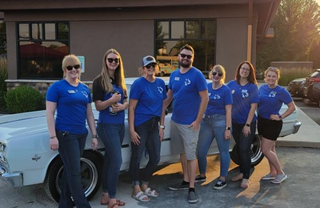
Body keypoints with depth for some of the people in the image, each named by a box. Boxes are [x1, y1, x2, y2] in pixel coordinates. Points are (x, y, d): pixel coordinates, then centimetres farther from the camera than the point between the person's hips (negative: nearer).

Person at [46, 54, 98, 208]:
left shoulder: (85, 89, 10)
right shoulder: (57, 87, -8)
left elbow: (89, 114, 13)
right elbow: (49, 113, -10)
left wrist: (94, 135, 11)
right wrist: (53, 137, -16)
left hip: (81, 134, 6)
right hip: (65, 134, -6)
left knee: (70, 170, 14)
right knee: (75, 172, -3)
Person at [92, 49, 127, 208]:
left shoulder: (120, 81, 11)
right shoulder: (99, 81, -9)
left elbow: (126, 102, 14)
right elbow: (98, 106, -11)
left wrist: (122, 106, -8)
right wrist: (112, 100, -26)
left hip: (120, 125, 7)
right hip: (107, 126, -7)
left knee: (109, 160, 12)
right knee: (117, 161, -10)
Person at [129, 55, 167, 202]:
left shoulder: (160, 83, 8)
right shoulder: (138, 84, -10)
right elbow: (131, 108, -12)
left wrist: (161, 126, 9)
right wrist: (132, 130, -17)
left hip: (153, 125, 7)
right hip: (140, 125, -6)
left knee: (155, 158, 12)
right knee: (136, 157, 2)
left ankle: (145, 186, 30)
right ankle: (136, 189, 18)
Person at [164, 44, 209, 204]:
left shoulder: (197, 75, -12)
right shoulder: (174, 75, 6)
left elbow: (205, 99, -13)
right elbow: (169, 96, 14)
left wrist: (197, 121, -15)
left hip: (189, 122, -6)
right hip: (175, 120, 6)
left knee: (191, 155, 0)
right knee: (182, 153, 16)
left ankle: (192, 188, 9)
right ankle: (185, 181, 30)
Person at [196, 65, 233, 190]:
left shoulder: (226, 90, -6)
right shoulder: (206, 87, 7)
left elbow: (228, 111, -9)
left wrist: (228, 128, -13)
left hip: (220, 122, -5)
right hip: (206, 121, 5)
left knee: (223, 151, 6)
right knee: (200, 151, 8)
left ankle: (222, 179, 18)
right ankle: (202, 175, 27)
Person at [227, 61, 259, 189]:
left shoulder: (252, 87, -7)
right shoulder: (231, 84, 1)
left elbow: (253, 107, -10)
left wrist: (247, 125, -13)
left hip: (248, 123, -4)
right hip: (235, 123, 4)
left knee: (244, 150, -5)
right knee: (239, 149, 15)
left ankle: (246, 178, 7)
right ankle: (242, 172, 30)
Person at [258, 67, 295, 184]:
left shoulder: (281, 91, -14)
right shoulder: (262, 88, 2)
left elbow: (292, 107, -10)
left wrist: (280, 117, -16)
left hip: (273, 123, -6)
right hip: (261, 121, 6)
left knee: (265, 150, -7)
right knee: (270, 148, 16)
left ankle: (280, 173, 9)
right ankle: (273, 173, 28)